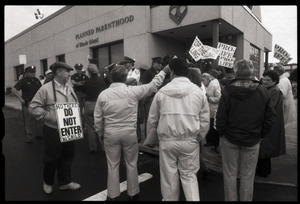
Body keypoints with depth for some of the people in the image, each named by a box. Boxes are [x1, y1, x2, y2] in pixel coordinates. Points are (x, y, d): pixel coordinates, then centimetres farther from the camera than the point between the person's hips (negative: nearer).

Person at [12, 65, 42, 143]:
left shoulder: (36, 80, 10)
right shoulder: (23, 81, -6)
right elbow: (13, 90, -10)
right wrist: (21, 99, -15)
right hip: (27, 104, -5)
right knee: (28, 121, -1)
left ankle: (38, 134, 26)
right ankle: (29, 137, 9)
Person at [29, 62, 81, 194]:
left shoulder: (69, 89, 8)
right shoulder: (46, 89, -11)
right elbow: (34, 107, -12)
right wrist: (49, 116, -18)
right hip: (53, 130, -5)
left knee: (68, 156, 15)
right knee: (51, 158, 10)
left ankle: (65, 182, 34)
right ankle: (48, 182, 37)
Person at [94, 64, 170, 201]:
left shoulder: (103, 94, -5)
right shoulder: (133, 91, -11)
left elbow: (97, 118, -1)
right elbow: (153, 86, 0)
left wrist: (100, 134, 14)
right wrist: (164, 71, 11)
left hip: (110, 134, 1)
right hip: (129, 133, -1)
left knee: (112, 166, 14)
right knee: (131, 164, 15)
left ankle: (112, 195, 29)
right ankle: (133, 193, 32)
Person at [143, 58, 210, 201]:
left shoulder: (162, 92, -3)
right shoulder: (198, 91, -1)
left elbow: (152, 120, 3)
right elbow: (205, 120, 1)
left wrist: (150, 140, 17)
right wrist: (198, 138, 17)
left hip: (167, 141, 0)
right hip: (190, 141, 1)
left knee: (169, 176, 16)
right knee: (189, 175, 17)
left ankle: (169, 199, 34)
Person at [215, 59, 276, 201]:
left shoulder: (228, 91, -15)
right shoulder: (262, 91, -7)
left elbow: (221, 118, -15)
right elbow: (270, 117, -2)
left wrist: (221, 134, 1)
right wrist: (260, 134, 9)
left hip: (230, 139, -2)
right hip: (252, 141, 2)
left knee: (230, 174, 14)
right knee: (248, 176, 16)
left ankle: (231, 199, 28)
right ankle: (246, 199, 31)